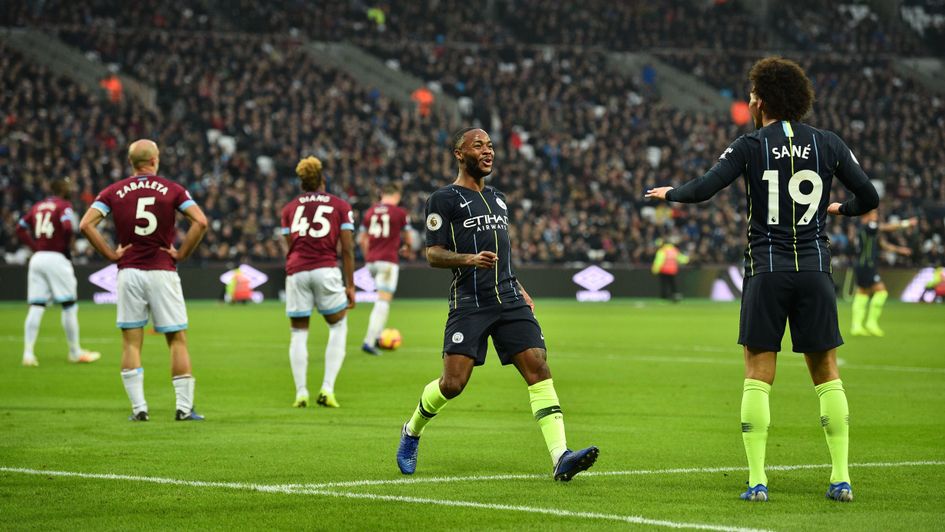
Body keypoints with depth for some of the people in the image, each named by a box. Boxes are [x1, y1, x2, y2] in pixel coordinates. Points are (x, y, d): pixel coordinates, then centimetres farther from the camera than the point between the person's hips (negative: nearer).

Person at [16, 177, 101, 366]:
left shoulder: (38, 207, 15)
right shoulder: (64, 206, -5)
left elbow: (21, 228, 15)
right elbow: (68, 228, -20)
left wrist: (35, 246, 11)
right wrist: (67, 249, -4)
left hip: (37, 258, 6)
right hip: (56, 258, -6)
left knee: (36, 307, 3)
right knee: (69, 306, 5)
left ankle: (28, 353, -4)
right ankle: (75, 352, 11)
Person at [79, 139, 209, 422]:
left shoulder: (114, 192, 4)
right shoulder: (172, 190, 1)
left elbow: (86, 224, -7)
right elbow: (200, 222, -11)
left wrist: (111, 254, -1)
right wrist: (181, 253, -3)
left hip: (128, 272, 1)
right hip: (163, 271, -1)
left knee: (131, 342, 5)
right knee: (177, 340, 5)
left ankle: (138, 407, 0)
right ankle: (184, 407, 2)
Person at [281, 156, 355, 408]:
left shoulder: (289, 208, 15)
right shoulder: (340, 206, 10)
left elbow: (288, 248, 13)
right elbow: (347, 249, 5)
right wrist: (350, 286, 7)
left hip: (295, 271, 2)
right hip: (326, 270, -1)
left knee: (298, 333, 11)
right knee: (338, 326, 14)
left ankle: (301, 392, 5)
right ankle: (327, 389, 4)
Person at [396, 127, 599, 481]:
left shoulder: (498, 199, 22)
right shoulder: (444, 200, 1)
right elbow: (433, 254, -5)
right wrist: (469, 259, -22)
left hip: (509, 300, 5)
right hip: (469, 303, -5)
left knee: (539, 370, -11)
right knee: (453, 383, -10)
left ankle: (560, 458, -19)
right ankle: (412, 432, 21)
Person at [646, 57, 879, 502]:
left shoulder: (751, 146, -3)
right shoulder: (827, 144, 4)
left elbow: (703, 190, -10)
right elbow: (869, 198, 8)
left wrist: (668, 193, 10)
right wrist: (842, 208, 29)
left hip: (767, 270, -2)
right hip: (815, 269, 2)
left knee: (757, 377, 2)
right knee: (826, 374, 8)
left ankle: (757, 479, -3)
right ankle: (841, 478, 6)